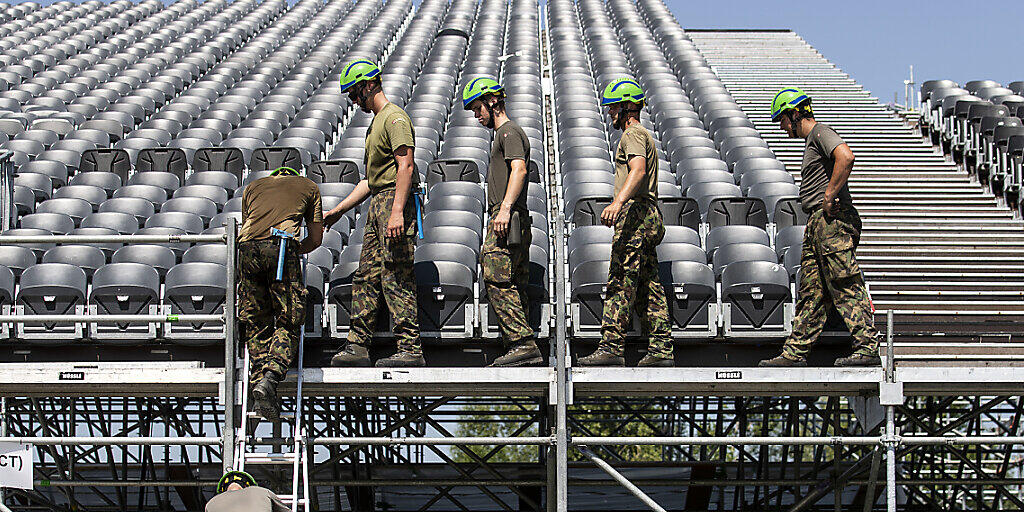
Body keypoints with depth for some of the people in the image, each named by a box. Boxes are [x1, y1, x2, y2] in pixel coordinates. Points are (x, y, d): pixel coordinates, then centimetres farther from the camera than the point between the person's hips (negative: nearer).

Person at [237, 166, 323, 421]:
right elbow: (316, 238, 27)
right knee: (288, 323, 1)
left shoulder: (253, 187, 34)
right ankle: (270, 377, -21)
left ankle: (258, 380, -1)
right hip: (282, 246, -3)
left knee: (255, 324, 11)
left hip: (247, 247, 3)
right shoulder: (308, 186, 29)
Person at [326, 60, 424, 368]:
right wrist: (338, 211, 27)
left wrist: (397, 211, -28)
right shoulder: (377, 122, 24)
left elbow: (406, 166, -19)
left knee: (396, 278, -12)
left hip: (395, 202, -10)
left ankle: (410, 348, -12)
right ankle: (357, 346, 11)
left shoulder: (394, 117, -8)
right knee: (367, 276, 8)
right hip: (377, 204, 10)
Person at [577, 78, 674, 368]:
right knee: (648, 287, 7)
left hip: (635, 213, -11)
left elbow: (638, 171, -24)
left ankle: (611, 346, -20)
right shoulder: (643, 136, 28)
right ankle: (661, 350, 5)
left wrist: (618, 202, -37)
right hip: (648, 217, 11)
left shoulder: (633, 134, -6)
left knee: (621, 282, -15)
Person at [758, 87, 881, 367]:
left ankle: (868, 348, -12)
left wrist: (830, 195, -21)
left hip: (832, 220, -10)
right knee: (810, 293, 9)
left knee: (846, 287, -11)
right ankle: (794, 353, 11)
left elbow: (845, 156, -26)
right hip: (816, 225, 10)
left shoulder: (821, 132, -7)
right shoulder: (812, 140, 24)